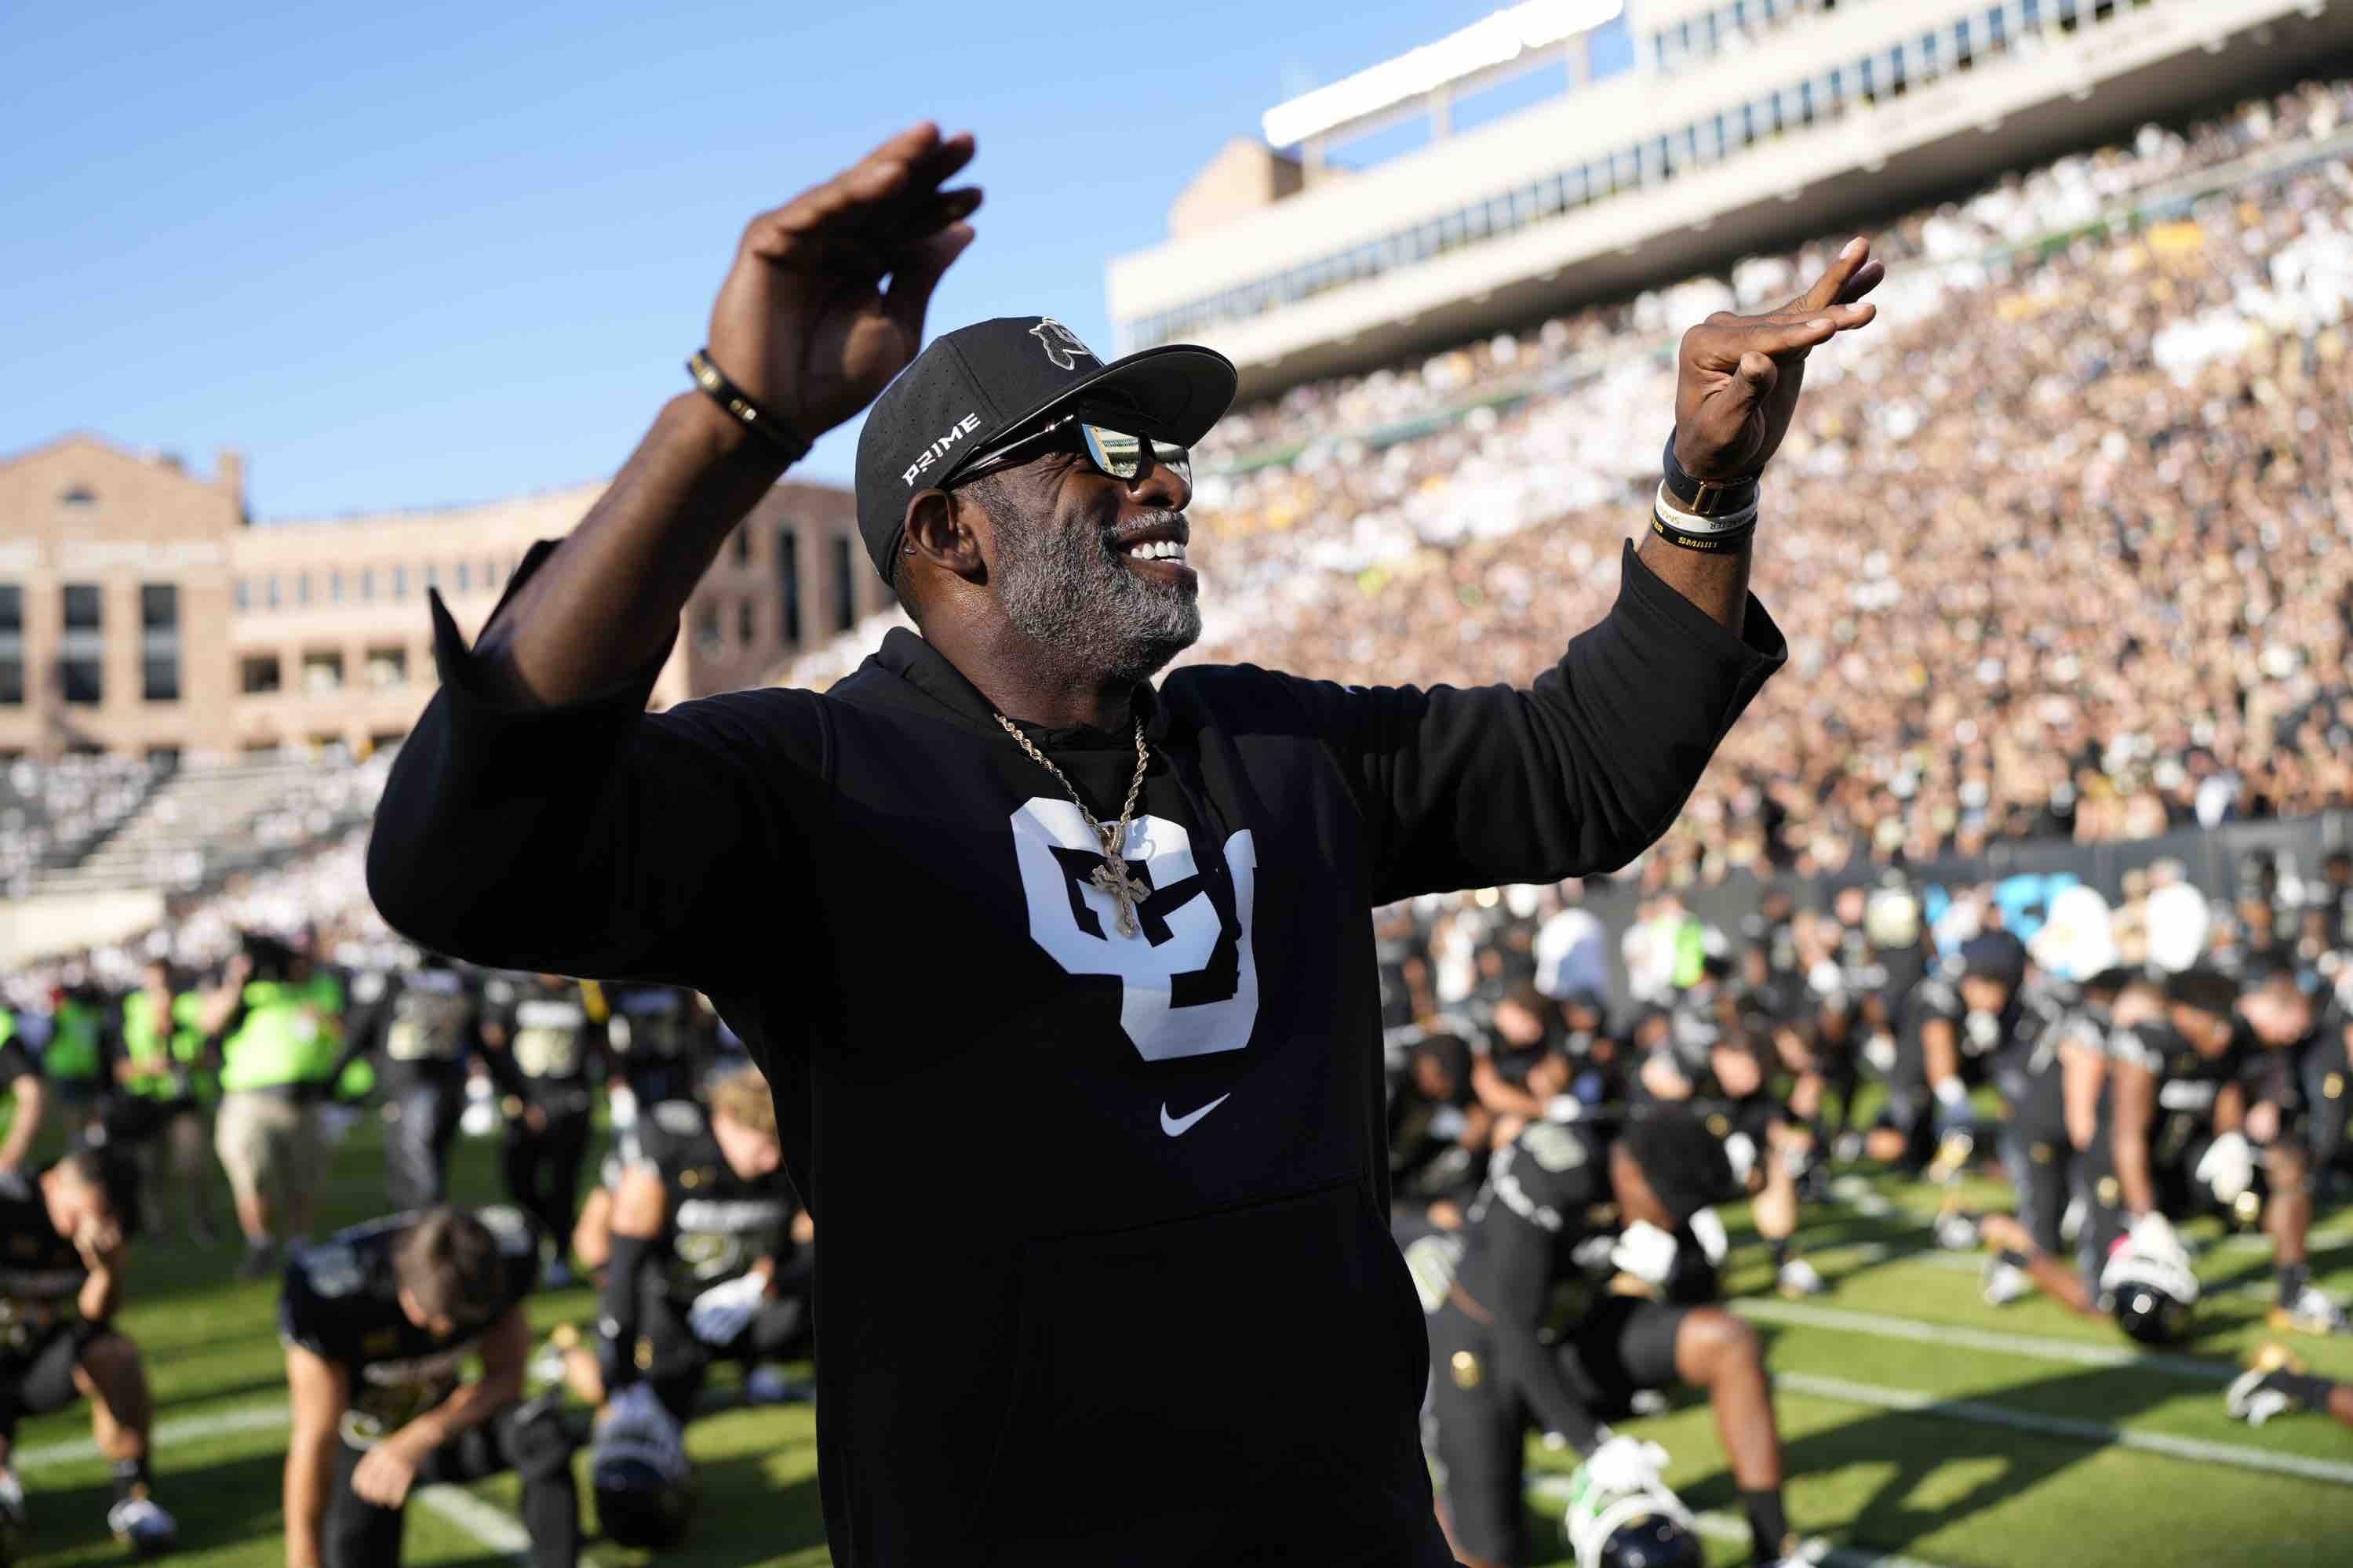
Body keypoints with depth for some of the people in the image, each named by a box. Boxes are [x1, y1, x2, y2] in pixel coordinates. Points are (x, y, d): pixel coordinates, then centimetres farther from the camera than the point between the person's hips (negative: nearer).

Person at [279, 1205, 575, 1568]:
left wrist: (417, 1441, -29)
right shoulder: (329, 1292, -33)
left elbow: (505, 1375, -14)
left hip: (445, 1420, 1)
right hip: (364, 1440, -1)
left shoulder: (506, 1254, -25)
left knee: (542, 1431, -28)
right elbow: (314, 1441, -26)